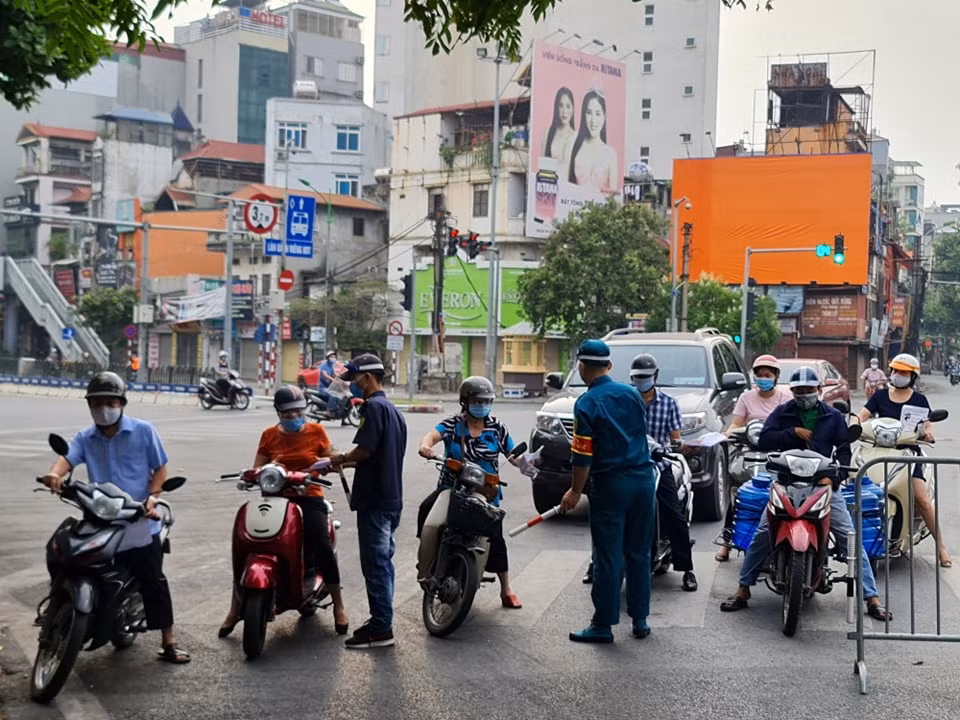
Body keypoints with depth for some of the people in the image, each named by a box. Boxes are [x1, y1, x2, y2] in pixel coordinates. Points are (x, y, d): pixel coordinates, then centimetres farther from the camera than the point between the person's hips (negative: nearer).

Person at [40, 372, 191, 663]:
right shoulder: (85, 438, 6)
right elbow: (68, 457, -13)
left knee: (153, 582, -1)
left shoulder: (143, 431, -1)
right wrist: (54, 473, -37)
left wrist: (152, 496, -15)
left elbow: (160, 468, 2)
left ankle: (168, 642, 4)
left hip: (139, 523, -3)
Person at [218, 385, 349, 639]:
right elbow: (257, 468, 9)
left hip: (308, 498, -2)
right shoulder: (270, 435, 10)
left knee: (323, 547, -23)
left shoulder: (316, 431, 4)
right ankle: (235, 609, 2)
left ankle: (338, 606, -6)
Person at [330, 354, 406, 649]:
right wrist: (347, 461, 15)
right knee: (383, 560, 15)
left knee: (375, 563, -5)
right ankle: (381, 620, 23)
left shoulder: (373, 406, -14)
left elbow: (365, 449, -22)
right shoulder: (394, 410, 17)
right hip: (392, 497, 10)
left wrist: (341, 458, -4)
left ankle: (381, 629, -2)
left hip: (374, 499, -10)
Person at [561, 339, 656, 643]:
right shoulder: (632, 393, 6)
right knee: (639, 553, 13)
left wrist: (575, 492, -2)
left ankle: (603, 624, 6)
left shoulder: (586, 404, -11)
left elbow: (583, 455, -12)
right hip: (644, 478, 5)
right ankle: (640, 619, 19)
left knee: (607, 556, 1)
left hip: (611, 484, -5)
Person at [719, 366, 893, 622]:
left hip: (823, 484, 0)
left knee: (849, 537, -8)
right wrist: (793, 433, -12)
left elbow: (844, 450, 3)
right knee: (762, 535, -9)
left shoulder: (834, 417, 8)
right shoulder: (782, 413, 8)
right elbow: (764, 440, -2)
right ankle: (743, 590, 4)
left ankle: (872, 598, -3)